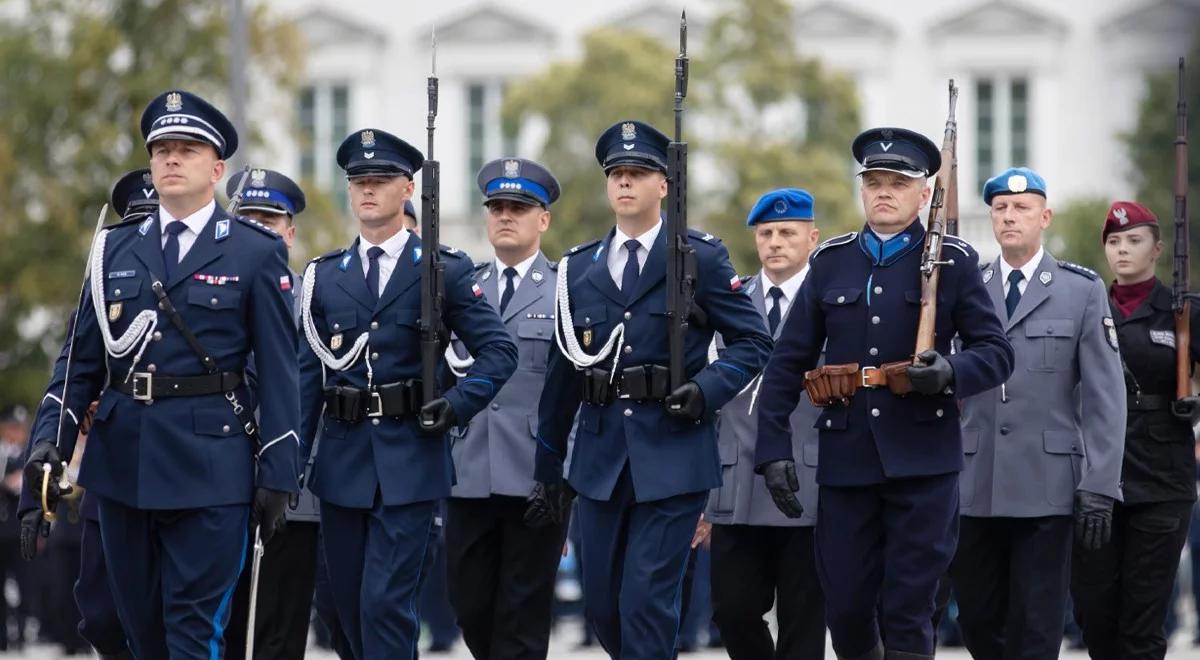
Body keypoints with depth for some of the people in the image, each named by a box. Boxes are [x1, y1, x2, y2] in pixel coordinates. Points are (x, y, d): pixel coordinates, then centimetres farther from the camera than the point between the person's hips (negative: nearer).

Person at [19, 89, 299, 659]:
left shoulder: (256, 253, 1)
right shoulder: (114, 248, 12)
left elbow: (278, 370, -1)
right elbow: (81, 359, 11)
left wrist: (278, 474, -6)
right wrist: (51, 439, -2)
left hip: (208, 465, -4)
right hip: (121, 460, 4)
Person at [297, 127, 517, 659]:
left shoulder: (443, 270, 1)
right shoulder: (325, 276, 10)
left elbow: (499, 351, 2)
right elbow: (308, 374, 7)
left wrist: (458, 406, -13)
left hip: (409, 462, -4)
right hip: (341, 463, 4)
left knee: (387, 601, -11)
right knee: (351, 606, 10)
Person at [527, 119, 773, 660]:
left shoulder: (702, 258, 1)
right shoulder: (578, 269, 11)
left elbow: (753, 342, 2)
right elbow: (562, 373, 13)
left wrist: (707, 390, -16)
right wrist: (547, 469, 14)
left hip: (673, 457, -4)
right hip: (601, 455, 4)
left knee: (648, 600, -9)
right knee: (602, 604, 8)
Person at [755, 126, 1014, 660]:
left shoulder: (953, 262, 2)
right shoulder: (831, 262, 9)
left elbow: (997, 353, 1)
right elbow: (787, 363, 9)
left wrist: (950, 371, -20)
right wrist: (773, 450, 0)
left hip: (922, 460, -3)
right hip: (846, 460, 3)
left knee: (908, 611, -4)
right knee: (845, 606, 5)